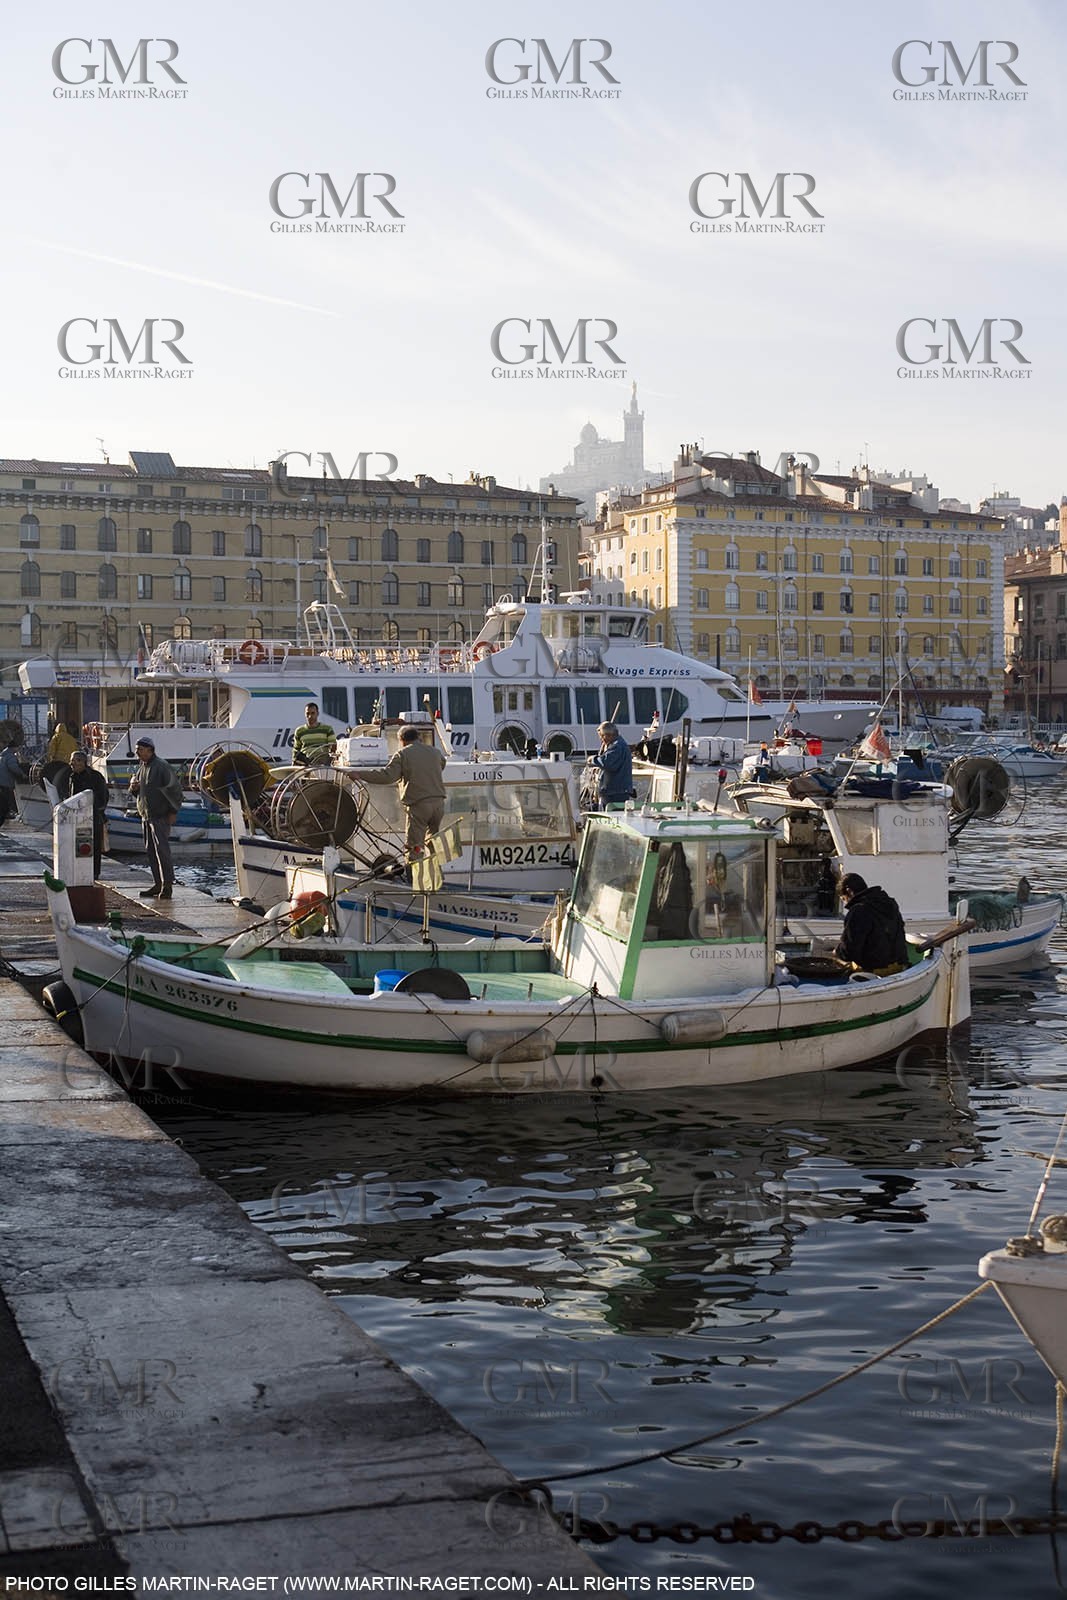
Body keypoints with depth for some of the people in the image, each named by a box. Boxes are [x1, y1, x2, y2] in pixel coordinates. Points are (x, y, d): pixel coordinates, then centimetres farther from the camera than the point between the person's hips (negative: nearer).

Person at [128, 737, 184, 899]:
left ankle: (167, 885, -13)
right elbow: (138, 792, 26)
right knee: (151, 850, 10)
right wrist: (133, 788, 2)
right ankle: (158, 884, 15)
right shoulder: (142, 768, 16)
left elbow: (175, 788, -14)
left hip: (160, 816, -9)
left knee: (162, 849, -13)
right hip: (146, 816, 9)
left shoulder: (161, 767, -12)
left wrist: (173, 811, -15)